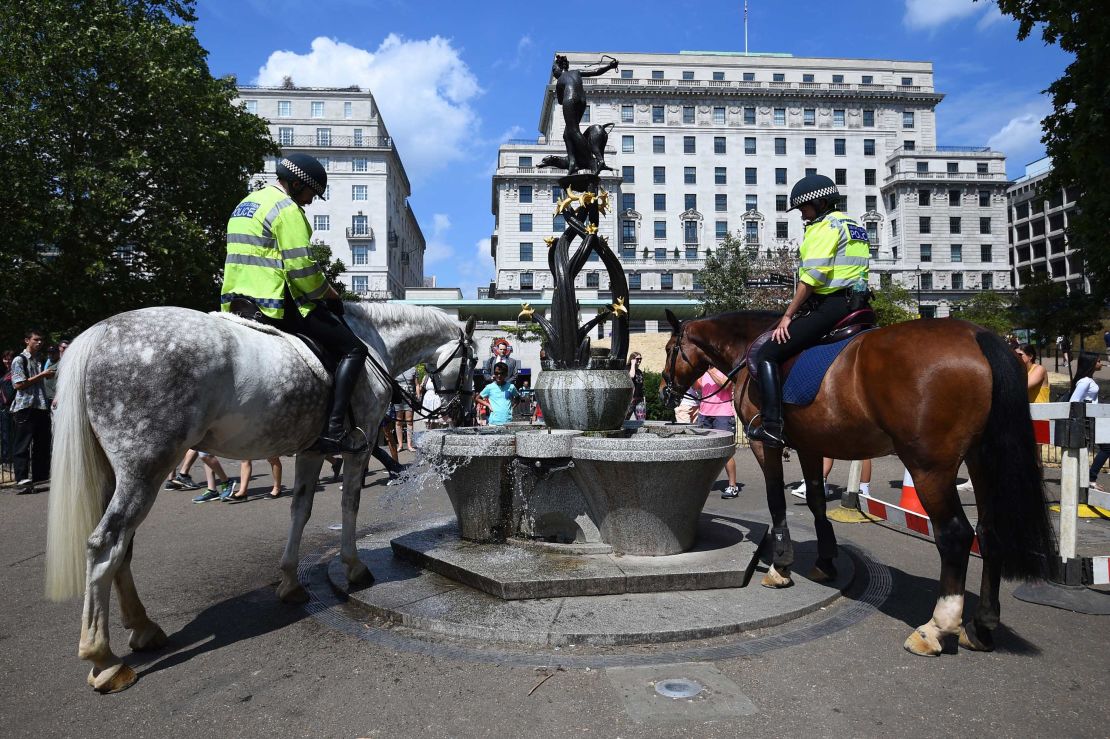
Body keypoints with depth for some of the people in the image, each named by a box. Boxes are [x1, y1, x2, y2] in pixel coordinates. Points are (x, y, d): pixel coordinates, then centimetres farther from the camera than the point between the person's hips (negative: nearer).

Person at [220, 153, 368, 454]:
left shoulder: (246, 203, 22)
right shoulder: (287, 208, -10)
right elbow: (301, 269, -18)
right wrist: (329, 292, 0)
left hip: (238, 301, 10)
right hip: (276, 304, -10)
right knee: (353, 349, -6)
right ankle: (332, 431, -17)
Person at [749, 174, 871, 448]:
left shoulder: (825, 226, -7)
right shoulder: (855, 227, 23)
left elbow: (811, 278, -16)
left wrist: (787, 316, -12)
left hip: (829, 306, -10)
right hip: (857, 305, 10)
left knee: (767, 354, -11)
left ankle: (771, 426, -21)